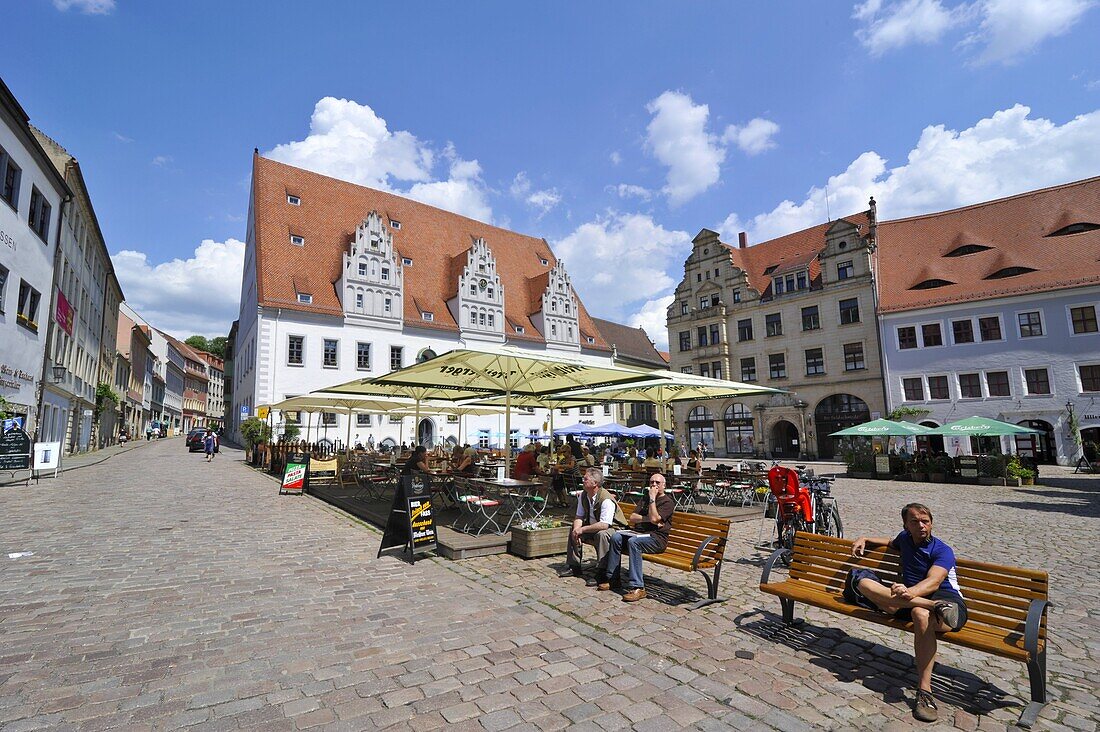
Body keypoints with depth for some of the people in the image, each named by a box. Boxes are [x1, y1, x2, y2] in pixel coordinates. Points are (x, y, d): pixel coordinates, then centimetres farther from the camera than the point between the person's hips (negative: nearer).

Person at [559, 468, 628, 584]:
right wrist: (576, 530, -19)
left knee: (602, 534, -37)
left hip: (613, 528, -8)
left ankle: (601, 573, -26)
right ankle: (574, 566, 10)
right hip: (593, 526, 8)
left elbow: (604, 525, -35)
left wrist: (582, 529, -30)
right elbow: (579, 517, 2)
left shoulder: (606, 499, -29)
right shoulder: (583, 495, -3)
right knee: (573, 530, -1)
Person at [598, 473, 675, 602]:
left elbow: (654, 518, -18)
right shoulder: (645, 497, 20)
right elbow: (632, 518, 10)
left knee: (633, 541, -34)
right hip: (638, 533, 7)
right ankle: (612, 578, -11)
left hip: (656, 537, -7)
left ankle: (637, 587, -33)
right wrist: (648, 519, -7)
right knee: (616, 537, -18)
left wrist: (652, 498, -10)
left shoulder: (667, 502, 0)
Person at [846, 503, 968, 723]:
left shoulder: (942, 551, -2)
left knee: (921, 613, -43)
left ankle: (924, 691, -40)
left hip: (946, 598, -5)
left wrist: (910, 592, -41)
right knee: (862, 580, -22)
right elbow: (892, 542, 44)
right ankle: (933, 606, -37)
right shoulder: (905, 538, 17)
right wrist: (865, 539, 28)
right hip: (909, 597, 5)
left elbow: (933, 582, -20)